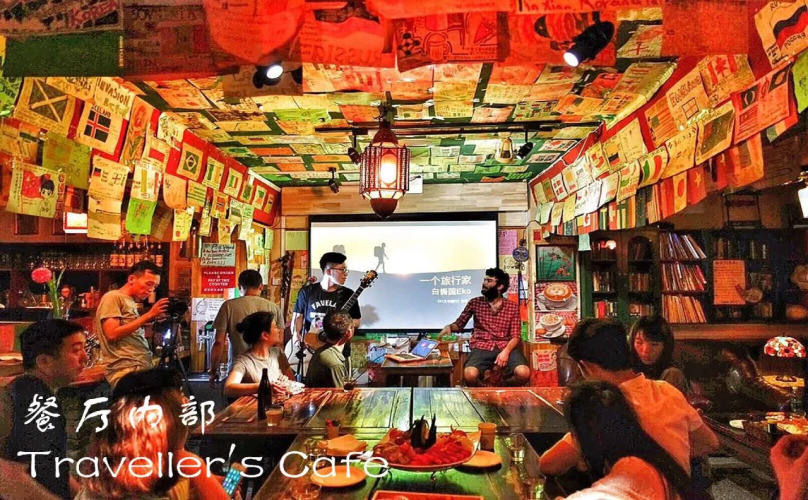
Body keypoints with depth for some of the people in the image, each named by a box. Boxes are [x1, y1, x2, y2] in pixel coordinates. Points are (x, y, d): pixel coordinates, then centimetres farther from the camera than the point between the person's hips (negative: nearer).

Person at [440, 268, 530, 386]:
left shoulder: (512, 306, 9)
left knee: (524, 373, -29)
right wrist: (449, 326, -8)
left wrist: (506, 351, -17)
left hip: (506, 348, 1)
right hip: (481, 348, -1)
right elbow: (459, 324, 16)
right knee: (470, 375, -33)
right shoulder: (475, 303, 10)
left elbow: (516, 336, 3)